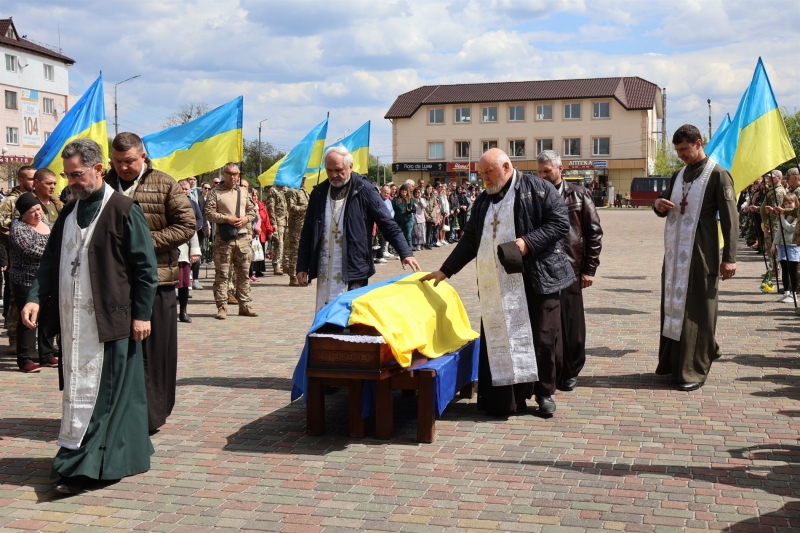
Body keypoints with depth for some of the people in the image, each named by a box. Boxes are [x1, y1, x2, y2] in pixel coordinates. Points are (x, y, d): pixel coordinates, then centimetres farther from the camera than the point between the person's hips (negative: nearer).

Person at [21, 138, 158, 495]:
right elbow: (50, 261, 15)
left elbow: (145, 266, -9)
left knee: (103, 392, -3)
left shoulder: (123, 210, -8)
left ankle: (80, 466, 0)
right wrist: (36, 298, 0)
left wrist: (142, 314, -11)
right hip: (73, 321, 7)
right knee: (77, 389, 11)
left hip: (109, 320, -7)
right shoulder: (68, 213, 13)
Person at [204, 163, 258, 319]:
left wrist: (246, 219, -4)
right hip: (223, 239, -4)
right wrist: (227, 219, -15)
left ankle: (244, 305, 16)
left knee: (243, 273, 8)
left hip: (242, 238, 4)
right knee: (221, 274, -3)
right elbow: (209, 213, -7)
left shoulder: (243, 192, 14)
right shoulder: (215, 192, 0)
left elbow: (252, 210, 17)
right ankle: (222, 307, 1)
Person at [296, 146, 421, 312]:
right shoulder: (319, 193, 10)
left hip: (353, 272, -4)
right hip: (324, 272, 5)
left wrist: (405, 253, -16)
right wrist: (302, 267, 10)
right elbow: (307, 233, 15)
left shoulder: (364, 191, -4)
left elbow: (388, 225, -4)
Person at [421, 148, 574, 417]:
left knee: (543, 338, 1)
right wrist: (445, 270, 18)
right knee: (499, 338, 2)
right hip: (497, 286, 5)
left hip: (536, 280, -5)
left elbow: (560, 223, -8)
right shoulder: (483, 201, 17)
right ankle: (508, 397, 10)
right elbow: (469, 241, 21)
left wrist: (528, 242, -18)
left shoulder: (538, 189, -1)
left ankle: (545, 393, 18)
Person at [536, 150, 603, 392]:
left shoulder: (579, 195, 4)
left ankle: (571, 372, 18)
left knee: (572, 324, 5)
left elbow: (594, 232, 3)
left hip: (570, 270, -1)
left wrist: (590, 269, -2)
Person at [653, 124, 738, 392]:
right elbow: (664, 207, 22)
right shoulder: (678, 175, 14)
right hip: (675, 252, 7)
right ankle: (672, 361, 21)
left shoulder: (717, 175, -7)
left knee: (696, 311, -3)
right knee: (672, 304, 10)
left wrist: (729, 257, -15)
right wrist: (659, 204, -3)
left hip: (700, 254, -7)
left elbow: (729, 218, -10)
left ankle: (694, 370, 3)